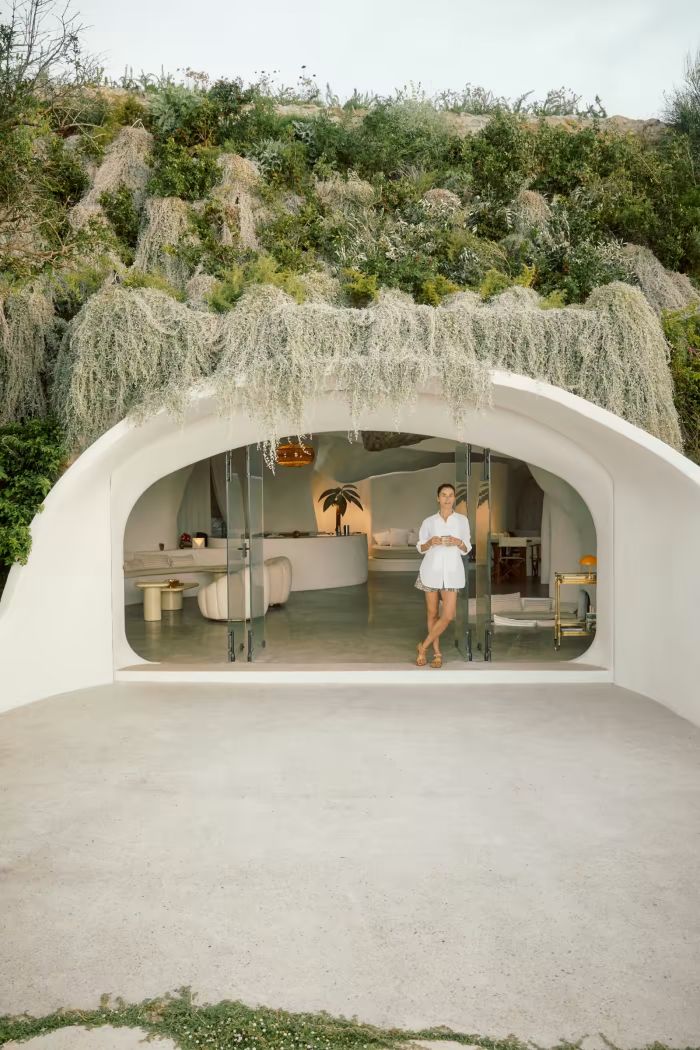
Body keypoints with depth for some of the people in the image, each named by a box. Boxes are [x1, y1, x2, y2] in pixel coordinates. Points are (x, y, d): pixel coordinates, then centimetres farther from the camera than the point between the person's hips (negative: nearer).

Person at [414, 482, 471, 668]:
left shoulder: (462, 520, 3)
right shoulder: (429, 521, 3)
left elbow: (467, 549, 7)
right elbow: (420, 547, 8)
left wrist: (458, 542, -15)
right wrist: (430, 542, -13)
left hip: (451, 571, 0)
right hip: (431, 570, 0)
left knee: (447, 615, -9)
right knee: (433, 613, 6)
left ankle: (423, 646, 8)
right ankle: (437, 652, 20)